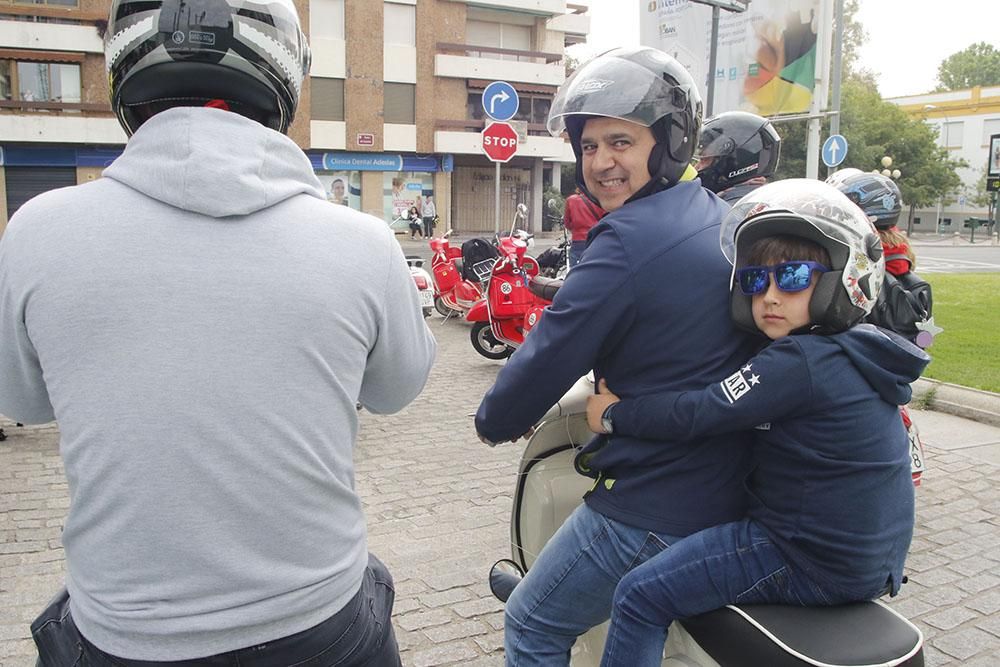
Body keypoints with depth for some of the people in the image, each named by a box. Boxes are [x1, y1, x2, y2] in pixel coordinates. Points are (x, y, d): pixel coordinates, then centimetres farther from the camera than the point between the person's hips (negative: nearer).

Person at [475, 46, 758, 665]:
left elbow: (550, 353, -19)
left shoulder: (631, 237, -23)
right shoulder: (718, 216, 6)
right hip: (729, 493, 9)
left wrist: (496, 419, 0)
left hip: (654, 507, -9)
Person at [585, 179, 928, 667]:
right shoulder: (857, 353, 8)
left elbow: (700, 413, -25)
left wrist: (614, 413, -14)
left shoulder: (797, 361, -22)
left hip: (811, 561, -10)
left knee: (639, 596, -7)